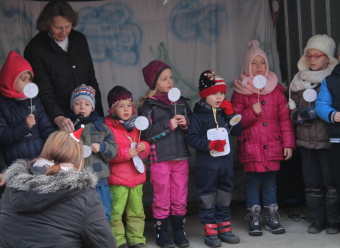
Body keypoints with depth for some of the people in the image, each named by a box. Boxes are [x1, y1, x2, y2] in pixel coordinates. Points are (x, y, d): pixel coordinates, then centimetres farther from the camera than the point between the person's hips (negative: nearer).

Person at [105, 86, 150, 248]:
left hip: (136, 176, 6)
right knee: (116, 212, -4)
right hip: (117, 178, -6)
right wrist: (126, 152, -20)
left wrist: (144, 147, -3)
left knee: (137, 211, 11)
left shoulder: (137, 125, 13)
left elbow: (145, 151, 19)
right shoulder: (108, 127, -8)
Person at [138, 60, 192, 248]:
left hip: (181, 157, 4)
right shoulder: (147, 105, -5)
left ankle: (179, 231, 23)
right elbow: (145, 133, -14)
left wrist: (186, 123, -7)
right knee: (162, 199, 5)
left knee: (180, 198, 10)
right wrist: (168, 125, -16)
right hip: (159, 159, -4)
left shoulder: (180, 102, 10)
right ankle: (162, 233, 17)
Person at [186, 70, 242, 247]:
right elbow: (192, 138, -14)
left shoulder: (224, 112, 8)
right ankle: (210, 231, 11)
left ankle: (224, 228, 25)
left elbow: (237, 131, 4)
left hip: (226, 161, 6)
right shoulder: (198, 115, -9)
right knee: (208, 197, 3)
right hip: (207, 164, -5)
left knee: (225, 195, 13)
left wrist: (230, 113, -5)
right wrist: (210, 144, -23)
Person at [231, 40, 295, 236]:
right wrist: (252, 112, -15)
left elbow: (285, 118, 6)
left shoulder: (277, 90, 7)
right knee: (253, 181, -2)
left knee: (270, 181, 4)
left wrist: (288, 143, 1)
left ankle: (272, 217, 17)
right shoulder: (240, 91, 3)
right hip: (250, 146, -1)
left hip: (272, 146, 2)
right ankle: (254, 219, 11)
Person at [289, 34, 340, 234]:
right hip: (306, 139, 4)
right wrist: (300, 116, -2)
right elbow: (292, 108, 18)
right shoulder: (299, 81, 12)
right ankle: (317, 220, 18)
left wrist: (314, 111, -14)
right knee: (312, 182, 9)